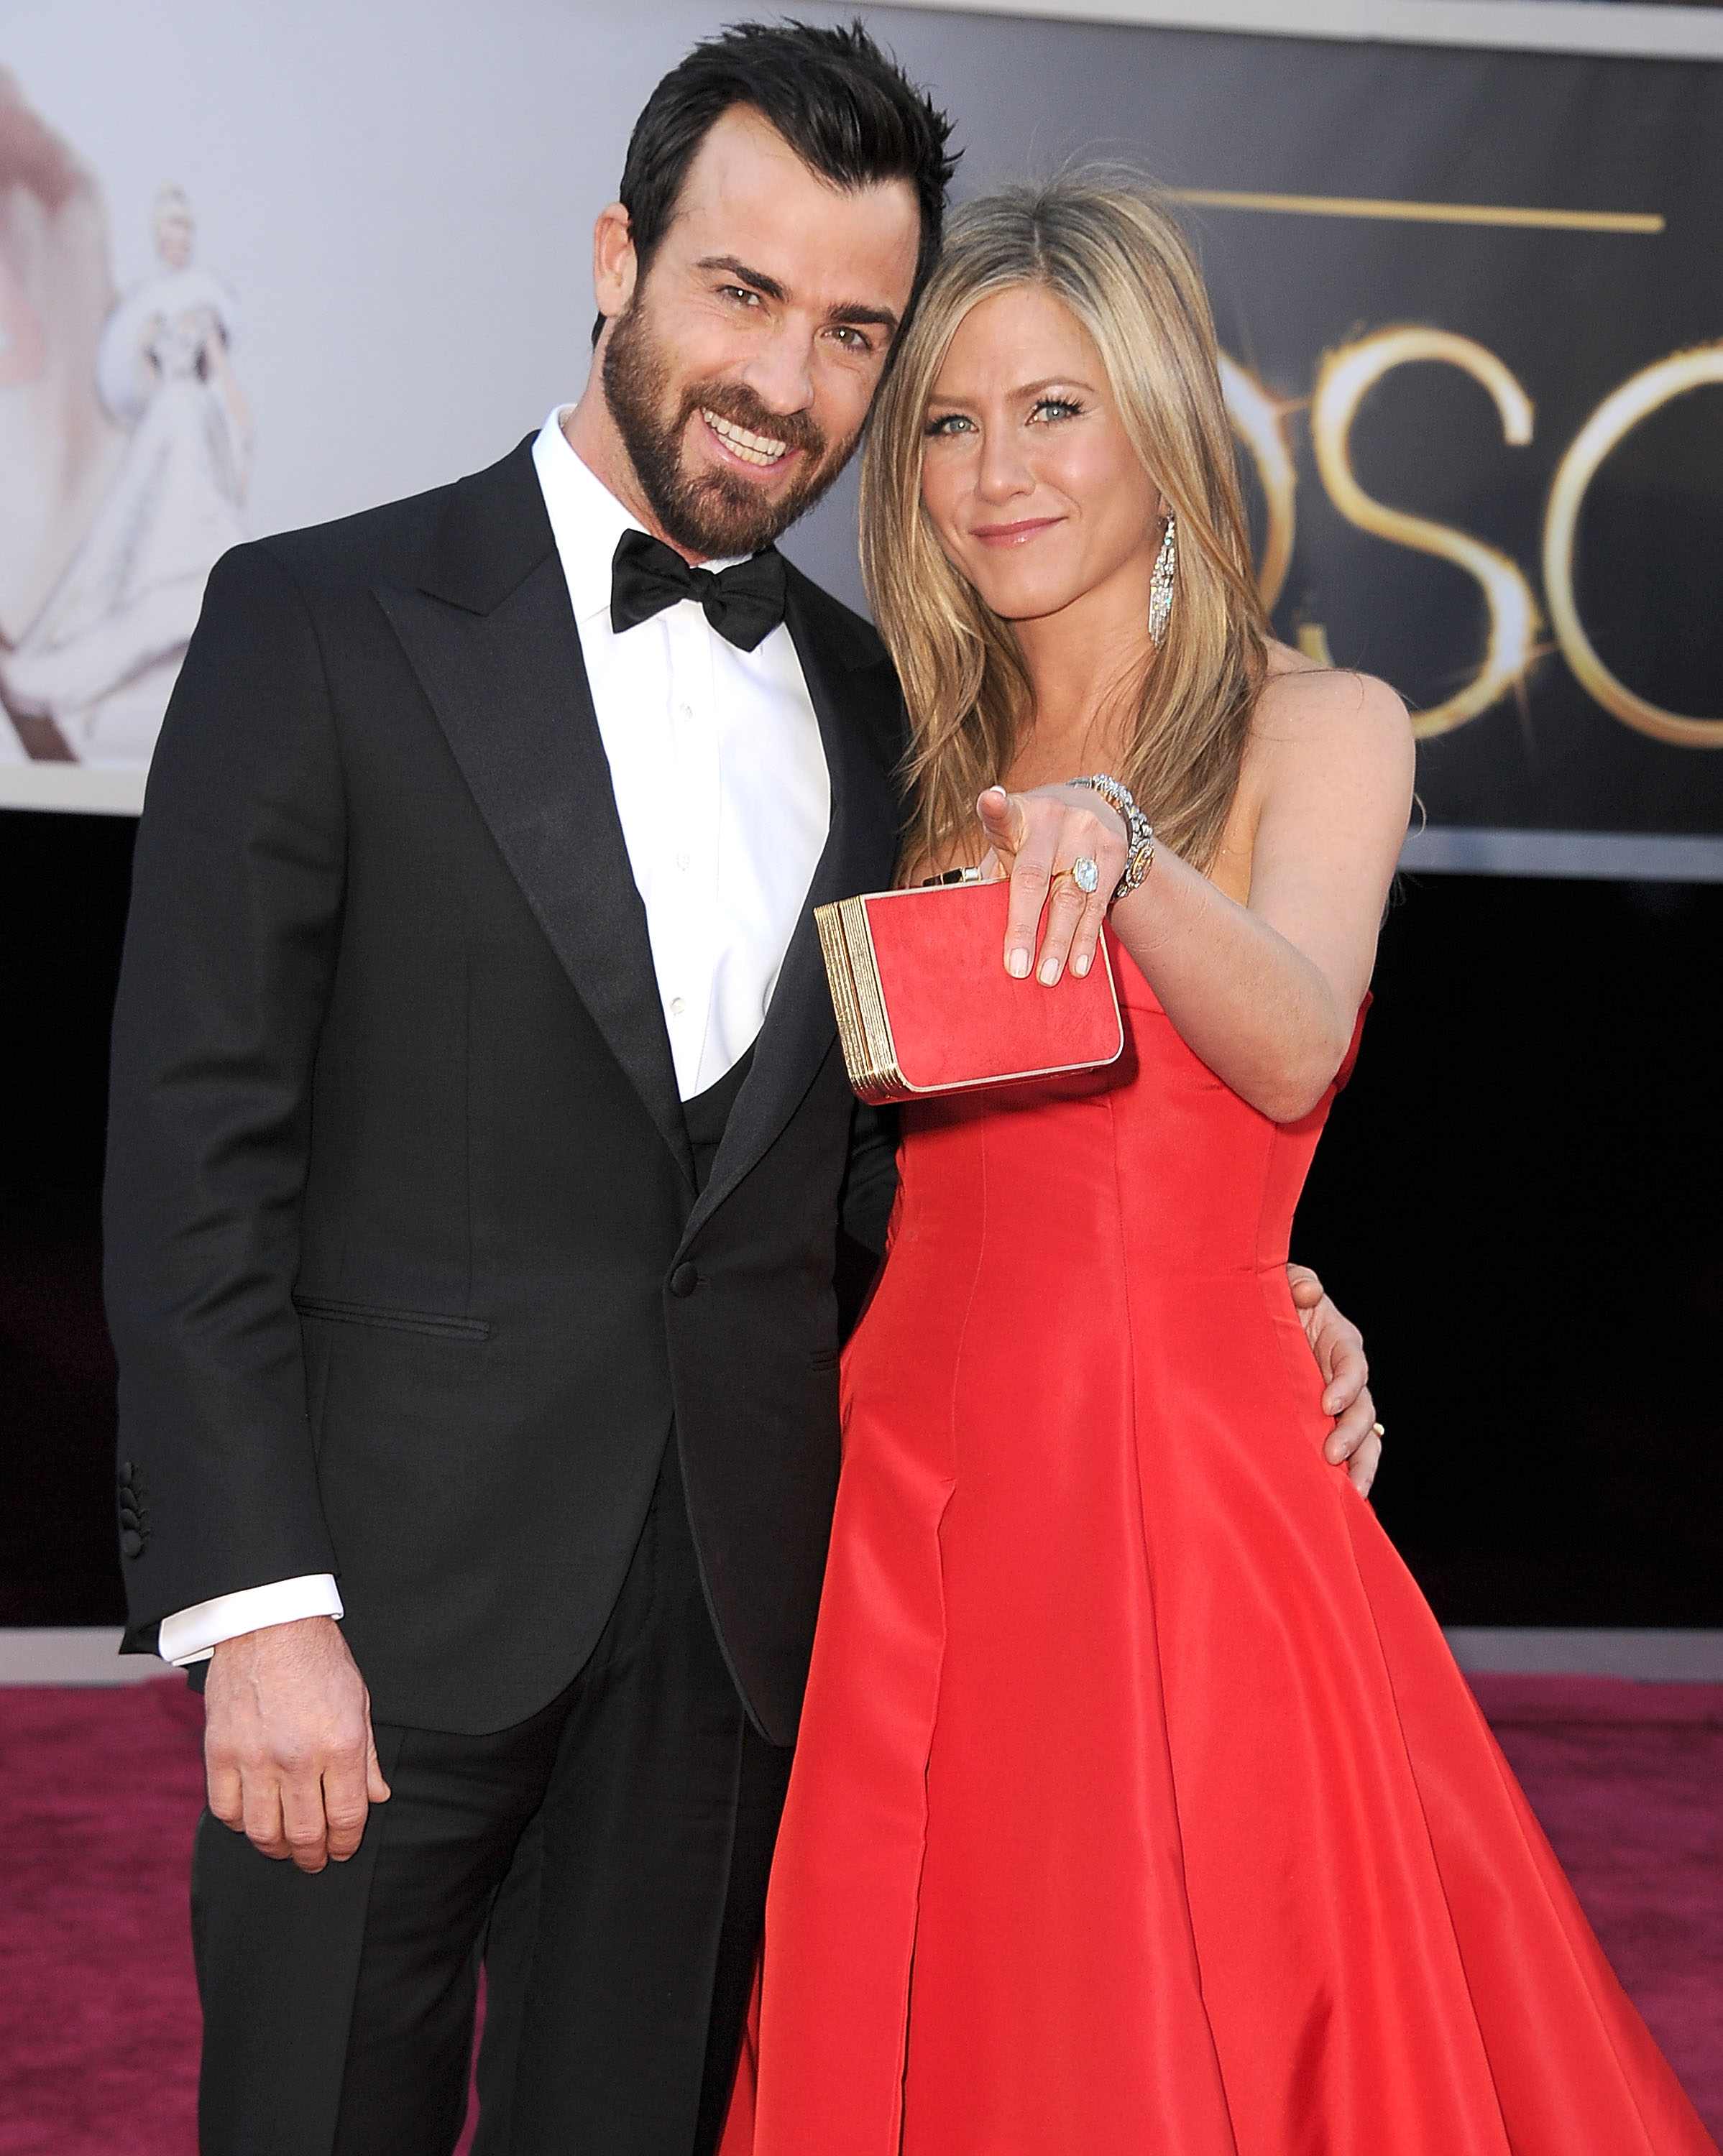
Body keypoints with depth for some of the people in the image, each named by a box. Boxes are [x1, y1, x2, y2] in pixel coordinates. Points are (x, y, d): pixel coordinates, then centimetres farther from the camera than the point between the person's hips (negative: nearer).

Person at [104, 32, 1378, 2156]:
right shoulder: (326, 622, -5)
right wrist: (255, 1609, -14)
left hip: (735, 1610, 4)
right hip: (398, 1587, -4)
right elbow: (198, 1149, -8)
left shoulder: (872, 704, 10)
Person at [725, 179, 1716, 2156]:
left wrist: (1121, 849, -36)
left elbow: (1295, 1049, -22)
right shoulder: (927, 763, 12)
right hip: (912, 1518, 4)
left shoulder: (1318, 729, -1)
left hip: (1181, 1498, -4)